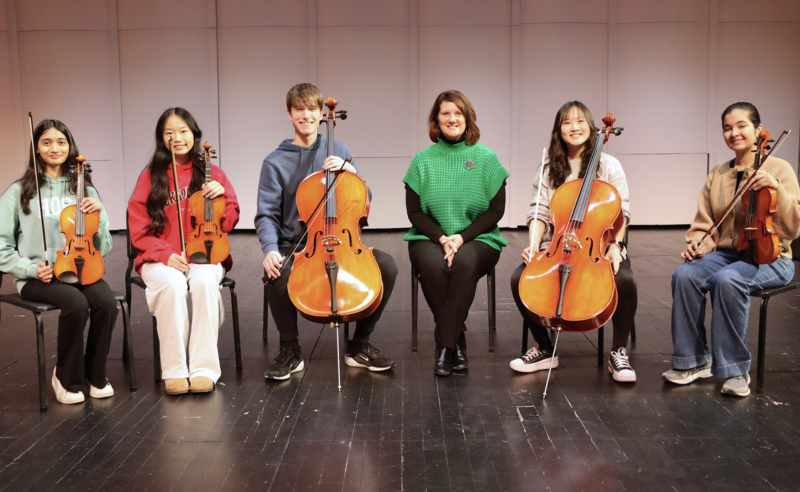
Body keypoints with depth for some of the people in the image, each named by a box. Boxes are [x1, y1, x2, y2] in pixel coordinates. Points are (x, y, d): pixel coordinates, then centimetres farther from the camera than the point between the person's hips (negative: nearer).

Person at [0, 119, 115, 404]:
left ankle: (95, 374, -4)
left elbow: (102, 247, 9)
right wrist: (30, 269, -12)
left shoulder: (84, 190, 11)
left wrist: (99, 215, -8)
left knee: (106, 302, -29)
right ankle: (67, 378, -7)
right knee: (76, 303, -33)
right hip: (38, 277, -3)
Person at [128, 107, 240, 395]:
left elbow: (229, 223, 7)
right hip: (161, 259, 0)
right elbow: (139, 230, 3)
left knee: (204, 282, -34)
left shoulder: (211, 174, 8)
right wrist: (165, 254, -13)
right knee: (172, 284, -35)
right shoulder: (150, 177, 6)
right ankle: (175, 371, -25)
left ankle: (204, 369, -29)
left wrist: (221, 196, -13)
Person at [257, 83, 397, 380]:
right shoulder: (275, 163, 3)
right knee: (278, 275, -36)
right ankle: (290, 351, -8)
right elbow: (266, 215, -3)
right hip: (296, 244, -2)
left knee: (386, 266, -24)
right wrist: (271, 249, -22)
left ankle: (360, 346, -3)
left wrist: (350, 171, -9)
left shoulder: (338, 151, 11)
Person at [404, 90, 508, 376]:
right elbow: (414, 212, 3)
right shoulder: (423, 160, 6)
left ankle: (444, 344, -26)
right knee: (432, 264, -34)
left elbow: (496, 210, 0)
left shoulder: (486, 158, 4)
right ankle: (457, 341, -18)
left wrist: (461, 237, -14)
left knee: (464, 262, -36)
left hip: (476, 239, -1)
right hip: (430, 238, 1)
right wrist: (441, 238, -14)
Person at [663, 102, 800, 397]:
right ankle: (694, 361, -14)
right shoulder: (718, 174, 10)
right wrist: (698, 244, -9)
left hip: (769, 258, -4)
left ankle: (736, 370, -21)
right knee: (685, 275, -27)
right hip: (725, 253, 4)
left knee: (727, 279, -36)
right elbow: (705, 225, 13)